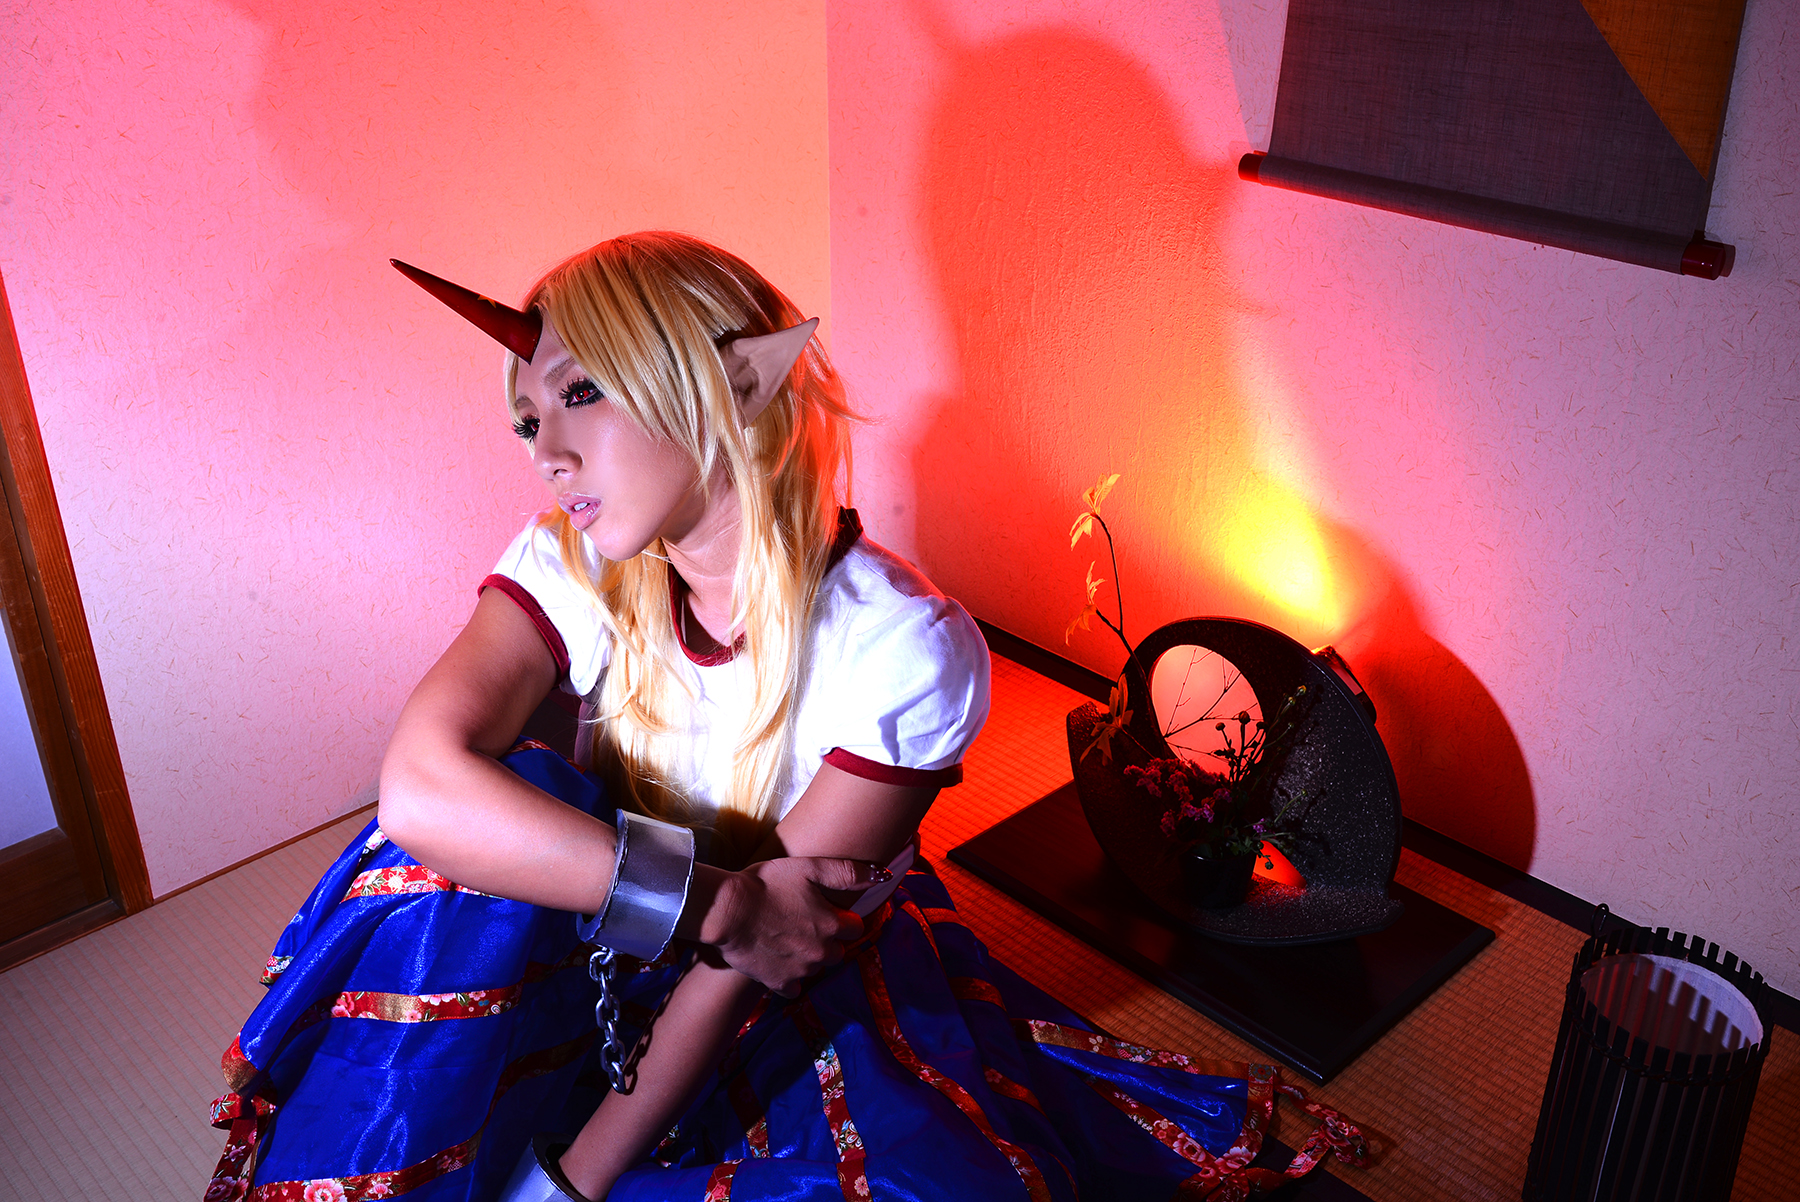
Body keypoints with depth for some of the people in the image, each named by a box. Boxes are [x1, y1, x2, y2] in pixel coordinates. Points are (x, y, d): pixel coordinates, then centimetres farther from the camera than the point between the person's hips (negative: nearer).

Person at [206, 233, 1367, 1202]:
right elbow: (420, 787, -32)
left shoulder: (904, 648, -26)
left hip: (799, 984, -3)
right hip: (600, 953, 3)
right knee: (500, 814, -25)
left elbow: (753, 964, -23)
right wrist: (709, 893, -38)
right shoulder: (574, 566, -16)